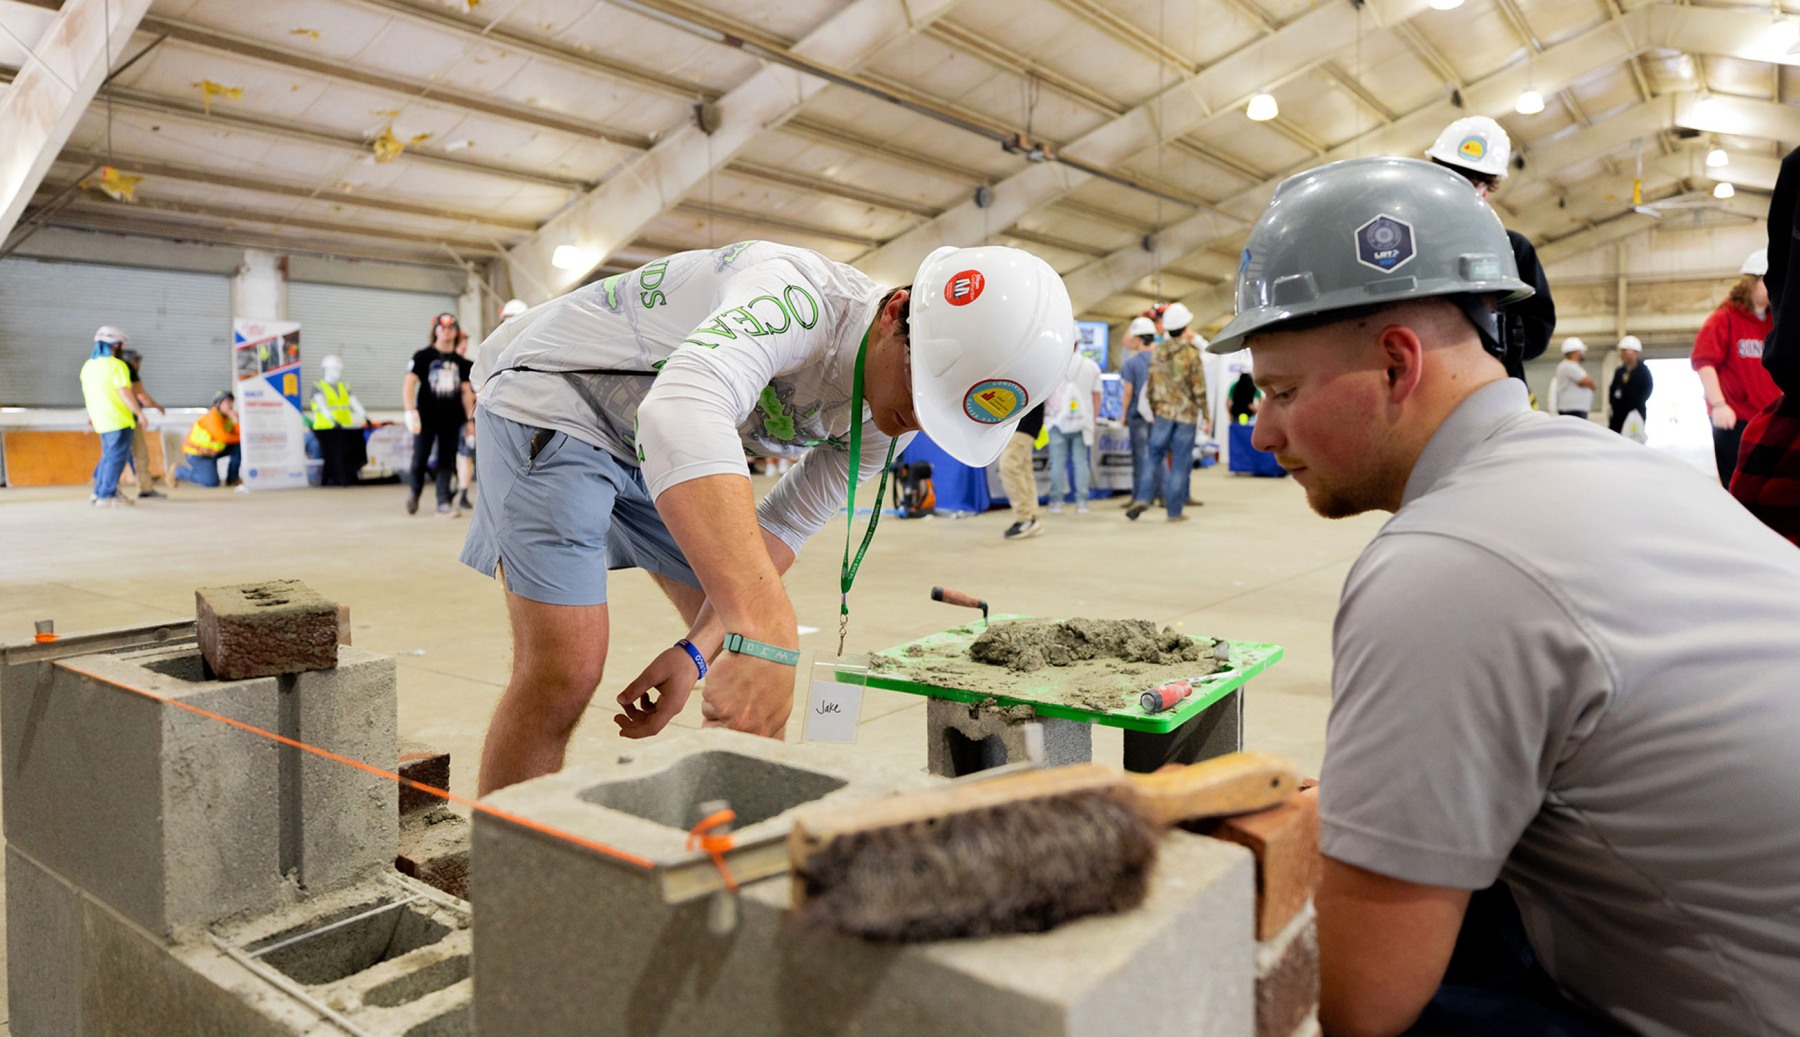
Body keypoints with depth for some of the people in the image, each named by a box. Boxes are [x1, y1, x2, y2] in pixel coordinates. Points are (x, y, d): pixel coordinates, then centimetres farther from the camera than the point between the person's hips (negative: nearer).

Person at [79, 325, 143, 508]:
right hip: (119, 420, -8)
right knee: (117, 457, -2)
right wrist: (139, 413, -12)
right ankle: (105, 496, -2)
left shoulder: (88, 365, 12)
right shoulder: (117, 365, -14)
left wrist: (91, 414, 28)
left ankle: (100, 491, 23)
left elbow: (86, 393, 19)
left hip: (101, 419, 8)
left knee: (109, 455, 20)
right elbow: (126, 393, -19)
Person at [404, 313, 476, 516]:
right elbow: (409, 383, -8)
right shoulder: (423, 356, 0)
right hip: (426, 417, -3)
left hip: (452, 419, 3)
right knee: (420, 459, -1)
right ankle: (414, 492, 23)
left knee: (446, 461, 4)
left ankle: (443, 503, 7)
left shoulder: (461, 362, 12)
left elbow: (466, 391, 13)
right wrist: (410, 411, -20)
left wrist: (470, 419, 6)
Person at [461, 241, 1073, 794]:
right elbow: (682, 411, -53)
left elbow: (780, 528, -3)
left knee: (764, 655, 4)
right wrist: (764, 628, -62)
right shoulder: (801, 299, -34)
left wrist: (698, 652, -16)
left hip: (655, 448, 8)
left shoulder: (881, 426, -8)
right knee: (566, 670, -17)